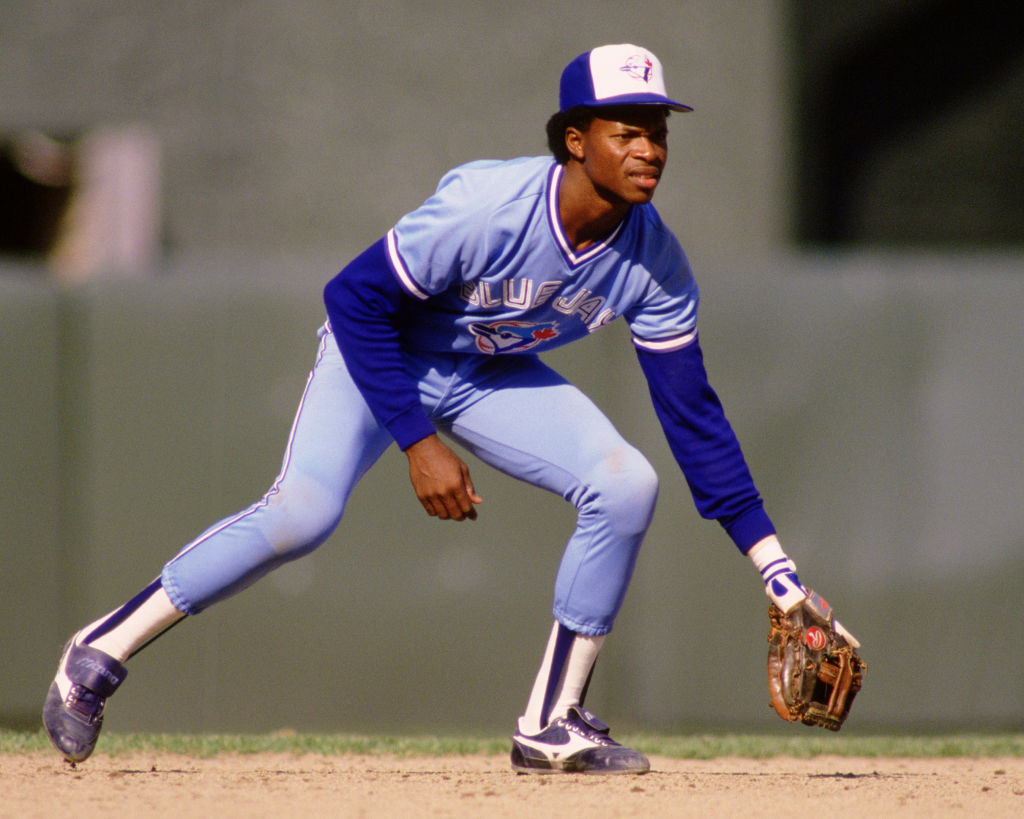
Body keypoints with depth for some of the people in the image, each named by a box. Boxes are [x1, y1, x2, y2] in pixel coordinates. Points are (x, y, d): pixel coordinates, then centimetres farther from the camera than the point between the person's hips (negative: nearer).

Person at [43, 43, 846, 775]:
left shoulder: (653, 261, -18)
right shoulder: (486, 207, -33)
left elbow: (692, 413, -11)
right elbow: (354, 298, -25)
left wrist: (777, 568, -15)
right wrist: (418, 442, -27)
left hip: (495, 376, 5)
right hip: (383, 353, -5)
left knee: (625, 486, -15)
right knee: (302, 513, -27)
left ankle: (551, 724, -3)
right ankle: (101, 654, -12)